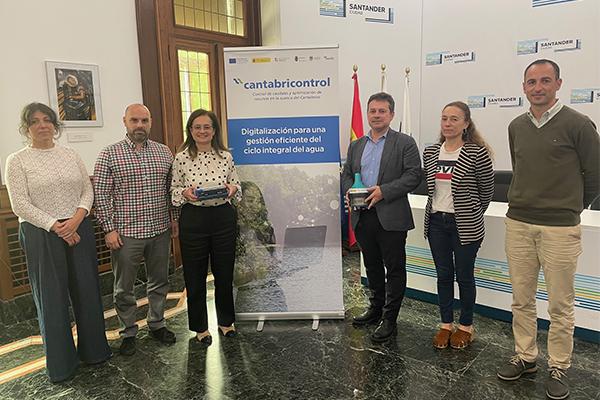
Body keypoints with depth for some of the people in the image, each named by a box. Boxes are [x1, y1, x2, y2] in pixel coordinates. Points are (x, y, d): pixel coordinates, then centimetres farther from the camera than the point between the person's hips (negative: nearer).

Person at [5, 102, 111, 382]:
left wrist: (76, 218, -12)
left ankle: (93, 349, 27)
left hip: (79, 230, 3)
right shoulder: (17, 161, -2)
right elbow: (20, 204, -9)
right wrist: (55, 226, -15)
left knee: (87, 290, 8)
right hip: (40, 235, -3)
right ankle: (60, 362, 22)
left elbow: (87, 191, 5)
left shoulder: (71, 155, 8)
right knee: (51, 296, 6)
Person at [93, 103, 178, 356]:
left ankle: (157, 324, 34)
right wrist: (109, 229, -11)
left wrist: (174, 218, 8)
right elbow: (101, 196, -7)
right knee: (124, 287, 9)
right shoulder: (109, 155, -5)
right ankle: (128, 333, 27)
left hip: (160, 230, 4)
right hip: (126, 233, -3)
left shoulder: (164, 152, 5)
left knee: (160, 281, 15)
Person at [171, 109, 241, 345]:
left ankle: (226, 321, 34)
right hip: (193, 220, -1)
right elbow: (173, 190, 3)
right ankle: (200, 327, 28)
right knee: (195, 275, 8)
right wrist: (185, 193, -18)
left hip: (224, 218, 2)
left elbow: (238, 187, 9)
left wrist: (233, 189, -13)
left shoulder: (226, 156, 2)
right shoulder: (181, 158, -2)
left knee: (225, 272, 12)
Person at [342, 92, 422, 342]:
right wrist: (348, 191, -5)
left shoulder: (404, 143, -2)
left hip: (391, 217, -5)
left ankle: (390, 319, 14)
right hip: (362, 217, 5)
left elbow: (413, 176, -10)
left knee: (394, 268, 3)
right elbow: (346, 174, 17)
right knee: (372, 266, 18)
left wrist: (383, 190, -20)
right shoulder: (356, 146, 15)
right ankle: (376, 308, 35)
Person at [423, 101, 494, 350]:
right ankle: (446, 324, 27)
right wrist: (438, 211, 15)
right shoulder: (430, 152, 4)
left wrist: (471, 215, 8)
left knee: (464, 275, 8)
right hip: (436, 222, 4)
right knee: (443, 274, 13)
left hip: (465, 225, -4)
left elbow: (487, 190, -1)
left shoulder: (477, 153, -12)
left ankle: (466, 326, 27)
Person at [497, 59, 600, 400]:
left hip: (560, 229, -4)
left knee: (560, 305, 5)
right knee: (522, 299, 12)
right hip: (518, 224, 5)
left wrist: (570, 208, 11)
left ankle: (559, 368, 21)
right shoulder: (516, 127, 10)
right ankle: (525, 357, 28)